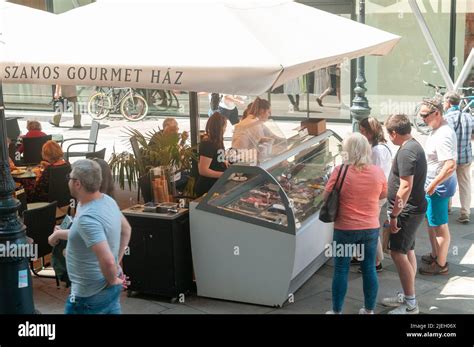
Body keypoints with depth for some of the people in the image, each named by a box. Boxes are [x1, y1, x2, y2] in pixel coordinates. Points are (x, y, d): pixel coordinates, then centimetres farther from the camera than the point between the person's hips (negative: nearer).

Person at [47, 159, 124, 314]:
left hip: (90, 296, -8)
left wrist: (112, 281, -17)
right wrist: (60, 233, 24)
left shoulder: (88, 217, -29)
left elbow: (108, 261, -37)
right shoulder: (107, 200, -1)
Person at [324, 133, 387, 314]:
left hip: (345, 229, -3)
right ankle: (369, 310, 24)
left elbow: (326, 197, -7)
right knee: (369, 268, 13)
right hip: (371, 228, 3)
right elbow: (383, 195, 11)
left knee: (341, 270, 8)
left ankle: (337, 311, 18)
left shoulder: (341, 170, -16)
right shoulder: (377, 172, -5)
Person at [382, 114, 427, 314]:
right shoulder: (414, 146, 12)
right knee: (408, 252, 16)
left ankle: (410, 305, -1)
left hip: (407, 211, -11)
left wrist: (394, 215, -22)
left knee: (398, 253, -7)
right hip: (413, 209, 11)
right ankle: (407, 296, 27)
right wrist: (397, 211, 21)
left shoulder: (406, 152, -21)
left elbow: (405, 187, -26)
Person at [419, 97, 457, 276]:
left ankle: (441, 265, 15)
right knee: (431, 221, 23)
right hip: (432, 184, 10)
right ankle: (435, 255, 39)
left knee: (440, 226, 2)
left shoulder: (443, 135, -25)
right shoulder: (437, 130, 7)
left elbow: (450, 166, -32)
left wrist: (433, 185, -24)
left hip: (438, 187, -10)